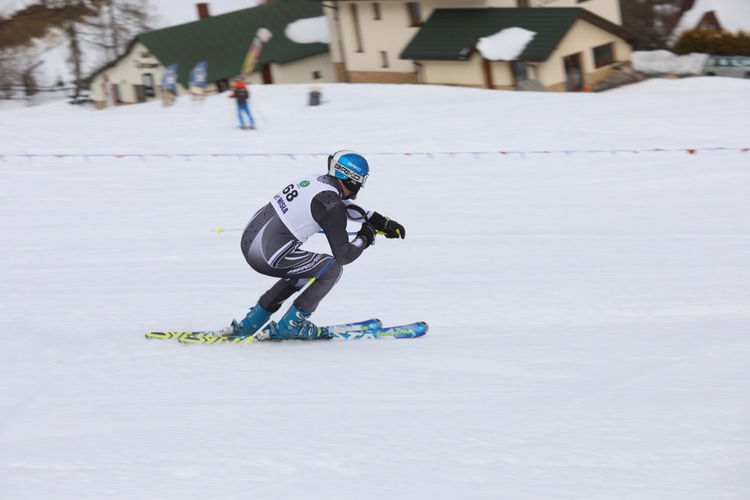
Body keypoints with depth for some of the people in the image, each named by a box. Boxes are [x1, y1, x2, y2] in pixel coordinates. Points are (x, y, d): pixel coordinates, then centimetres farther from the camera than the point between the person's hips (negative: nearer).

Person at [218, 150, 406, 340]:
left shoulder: (314, 180, 13)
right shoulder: (332, 205, -12)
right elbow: (343, 255, -8)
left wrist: (382, 222, 31)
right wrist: (365, 238, 10)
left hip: (249, 240, 9)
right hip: (268, 254, -9)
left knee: (304, 270, 28)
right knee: (332, 269, 2)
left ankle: (249, 324, 27)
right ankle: (289, 325, 8)